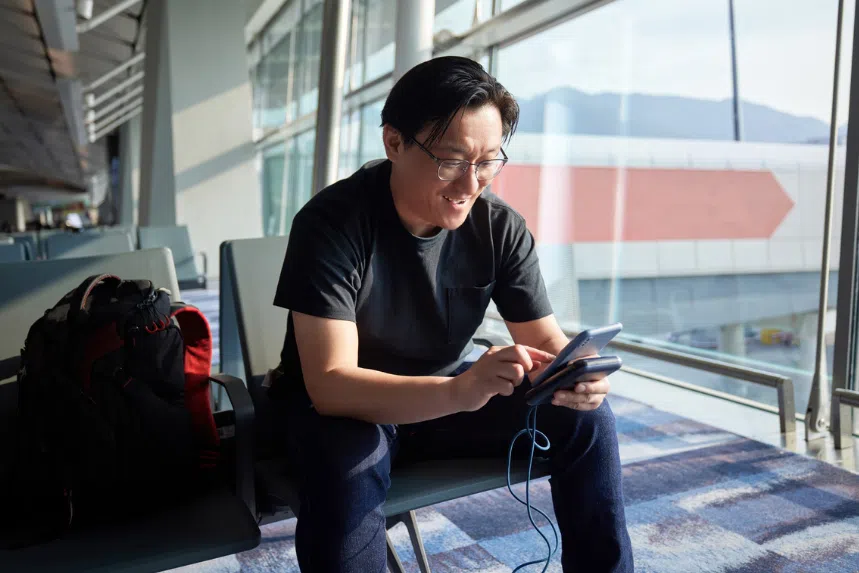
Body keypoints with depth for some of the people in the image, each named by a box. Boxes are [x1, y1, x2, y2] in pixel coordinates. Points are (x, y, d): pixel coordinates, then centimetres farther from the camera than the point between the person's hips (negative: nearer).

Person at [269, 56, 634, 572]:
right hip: (341, 405, -3)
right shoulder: (332, 222, -25)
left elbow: (548, 341, -8)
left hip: (449, 394, 4)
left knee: (585, 414, -12)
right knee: (349, 461, -38)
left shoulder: (502, 228, -11)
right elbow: (329, 383, -31)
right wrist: (456, 393, -47)